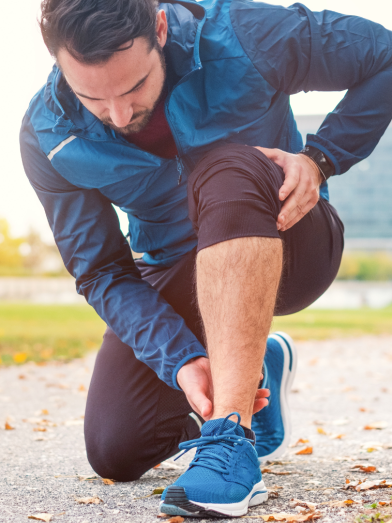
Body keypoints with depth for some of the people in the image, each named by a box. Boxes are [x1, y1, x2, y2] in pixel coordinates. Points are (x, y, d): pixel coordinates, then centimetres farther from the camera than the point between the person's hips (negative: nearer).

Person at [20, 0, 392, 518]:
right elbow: (103, 275, -15)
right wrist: (182, 360, -30)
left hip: (287, 248, -3)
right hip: (176, 272, 4)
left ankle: (232, 435, -39)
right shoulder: (48, 138, -17)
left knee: (227, 170, -38)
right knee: (115, 451, -6)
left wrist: (319, 158, -23)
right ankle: (256, 369, 21)